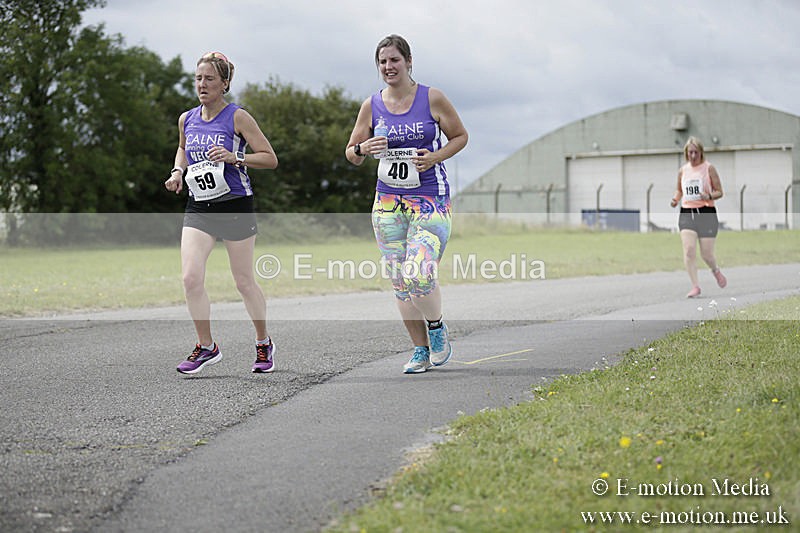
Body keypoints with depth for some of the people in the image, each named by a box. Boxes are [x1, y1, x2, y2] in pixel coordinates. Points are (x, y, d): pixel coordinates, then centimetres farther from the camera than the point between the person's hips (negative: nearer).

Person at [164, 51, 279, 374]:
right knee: (190, 278, -12)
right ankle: (206, 347, 3)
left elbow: (270, 158, -6)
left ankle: (264, 344, 26)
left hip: (235, 207, -4)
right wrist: (178, 171, 9)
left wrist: (234, 157, -20)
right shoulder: (186, 120, 8)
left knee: (244, 282, 5)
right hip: (198, 210, 4)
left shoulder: (237, 117, -7)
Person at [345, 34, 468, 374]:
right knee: (399, 281, 4)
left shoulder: (432, 98, -2)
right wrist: (363, 149, -11)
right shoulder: (371, 106, 6)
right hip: (388, 202, 4)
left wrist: (435, 157, -10)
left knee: (419, 274, -19)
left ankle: (437, 326, 10)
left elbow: (460, 136, 8)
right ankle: (420, 351, 16)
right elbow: (351, 154, 13)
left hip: (431, 199, -4)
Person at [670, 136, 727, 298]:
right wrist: (675, 199, 4)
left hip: (706, 213, -3)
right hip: (687, 213, 3)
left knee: (706, 254, 0)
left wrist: (709, 196, -20)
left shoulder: (709, 168, -1)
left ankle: (716, 271, 36)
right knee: (689, 250, -16)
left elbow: (719, 192, 0)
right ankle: (695, 286, -11)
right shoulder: (682, 171, 10)